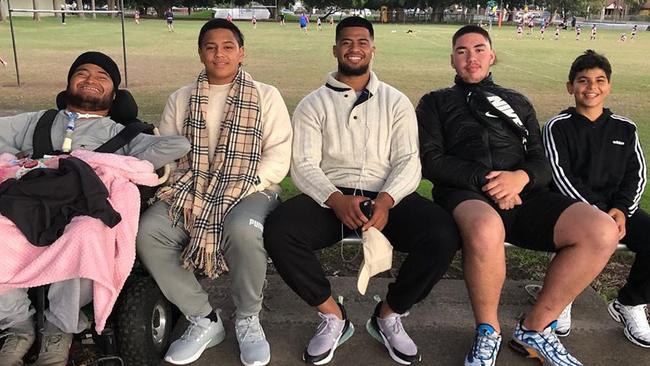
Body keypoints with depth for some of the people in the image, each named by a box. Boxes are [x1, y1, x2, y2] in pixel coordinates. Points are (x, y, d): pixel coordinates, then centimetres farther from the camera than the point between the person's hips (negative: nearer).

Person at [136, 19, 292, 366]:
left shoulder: (266, 96, 6)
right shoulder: (180, 99, 16)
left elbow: (279, 156, -3)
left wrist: (241, 190, -14)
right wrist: (185, 192, -6)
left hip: (250, 191, -3)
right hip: (190, 192, 4)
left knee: (242, 230, -37)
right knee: (147, 231, -24)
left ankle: (247, 319, -9)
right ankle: (203, 319, -7)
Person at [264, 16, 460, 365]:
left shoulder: (396, 102, 13)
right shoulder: (313, 104, 11)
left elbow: (408, 162, 2)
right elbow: (303, 164, -1)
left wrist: (386, 200, -20)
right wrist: (336, 200, -21)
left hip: (386, 197, 1)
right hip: (329, 197, 0)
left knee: (444, 235, -27)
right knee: (278, 230, -29)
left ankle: (388, 316, 1)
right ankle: (333, 316, -4)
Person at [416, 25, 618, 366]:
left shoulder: (517, 103, 28)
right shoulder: (436, 102, 18)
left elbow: (541, 160, 17)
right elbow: (431, 161, 3)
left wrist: (521, 177, -9)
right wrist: (484, 181, -11)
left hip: (523, 194, 4)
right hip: (467, 194, -3)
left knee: (602, 231, -23)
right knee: (486, 230, -41)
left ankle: (535, 327, -5)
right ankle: (488, 331, -12)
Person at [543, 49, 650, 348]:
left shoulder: (625, 129, 15)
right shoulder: (558, 127, 4)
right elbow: (561, 177, -7)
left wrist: (621, 209, -10)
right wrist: (597, 213, -18)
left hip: (615, 207, 4)